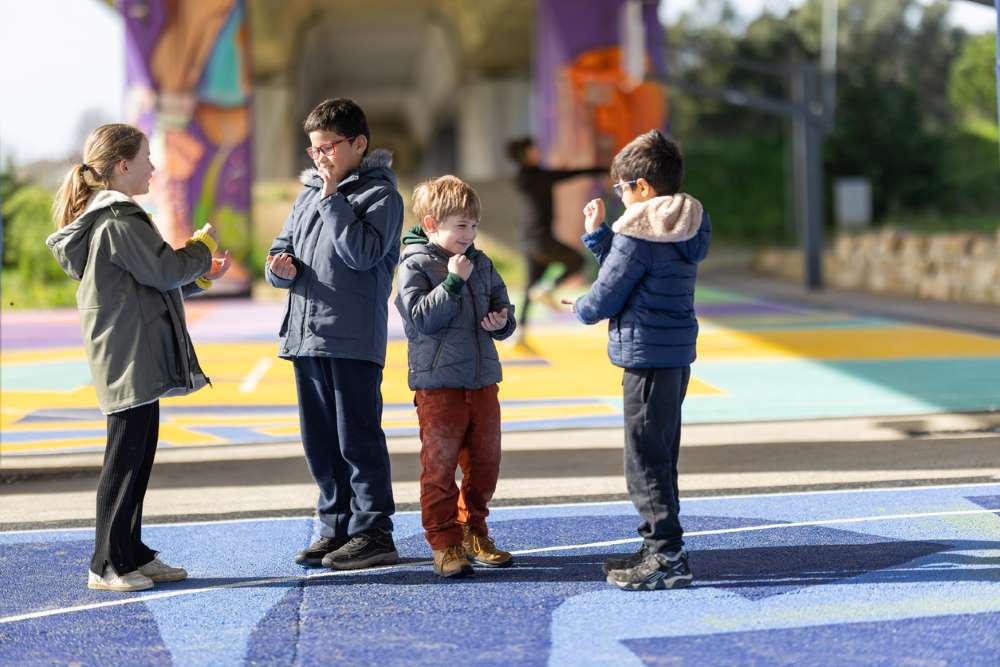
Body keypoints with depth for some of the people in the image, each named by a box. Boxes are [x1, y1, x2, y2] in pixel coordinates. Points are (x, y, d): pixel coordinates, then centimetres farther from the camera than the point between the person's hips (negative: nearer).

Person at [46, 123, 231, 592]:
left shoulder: (107, 218, 18)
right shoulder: (120, 222, -16)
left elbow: (151, 282, 25)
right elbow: (166, 271, -17)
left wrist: (202, 276, 21)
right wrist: (205, 244, -1)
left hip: (135, 361, 11)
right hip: (131, 360, -11)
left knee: (137, 456, 14)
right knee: (125, 457, -7)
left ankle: (132, 555, 20)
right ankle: (107, 565, -2)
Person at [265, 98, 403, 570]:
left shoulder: (380, 194, -3)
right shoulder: (308, 192, 18)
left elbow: (364, 252, -17)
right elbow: (282, 248, 20)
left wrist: (333, 197, -15)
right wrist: (281, 267, -3)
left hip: (355, 337, -7)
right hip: (306, 334, 7)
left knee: (358, 438, -5)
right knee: (319, 441, 11)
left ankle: (373, 533, 1)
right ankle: (336, 527, 20)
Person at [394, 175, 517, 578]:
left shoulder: (481, 264, 11)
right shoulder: (415, 266, -7)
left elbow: (502, 306, 18)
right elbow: (420, 318, -18)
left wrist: (502, 321, -5)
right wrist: (453, 281, -21)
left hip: (483, 380, 6)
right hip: (438, 384, -6)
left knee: (484, 462, 11)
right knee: (440, 465, -2)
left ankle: (473, 533, 26)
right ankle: (444, 544, 4)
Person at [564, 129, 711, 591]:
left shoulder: (639, 234, -15)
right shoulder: (687, 228, 13)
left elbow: (605, 297, -11)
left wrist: (580, 309, 9)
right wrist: (598, 234, 20)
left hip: (647, 355, -10)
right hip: (677, 354, 10)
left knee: (645, 457, -6)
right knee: (659, 455, 17)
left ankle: (667, 556, -7)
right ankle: (660, 548, 25)